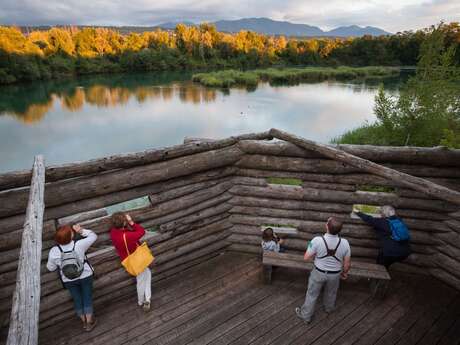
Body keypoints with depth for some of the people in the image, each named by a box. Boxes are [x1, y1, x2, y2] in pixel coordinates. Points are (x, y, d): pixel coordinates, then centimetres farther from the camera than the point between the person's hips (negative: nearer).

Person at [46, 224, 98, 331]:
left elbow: (50, 267, -6)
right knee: (87, 297, 18)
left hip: (68, 280, 2)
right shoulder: (79, 245, -29)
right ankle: (89, 322, 33)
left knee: (77, 299, 23)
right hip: (85, 276, -2)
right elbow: (93, 236, -12)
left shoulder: (54, 251, -24)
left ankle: (84, 321, 42)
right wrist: (81, 231, -16)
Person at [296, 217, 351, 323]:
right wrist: (344, 272, 11)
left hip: (319, 272, -2)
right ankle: (329, 308, 59)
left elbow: (306, 258, -19)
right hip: (335, 274, 2)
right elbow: (347, 264, -10)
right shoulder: (344, 243, -24)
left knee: (312, 294, 21)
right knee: (331, 293, 32)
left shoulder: (317, 240, -31)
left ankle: (306, 315, 39)